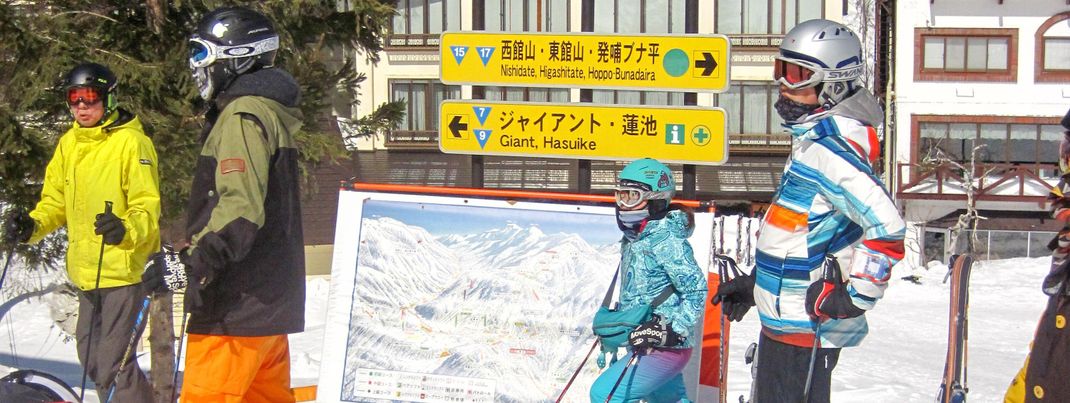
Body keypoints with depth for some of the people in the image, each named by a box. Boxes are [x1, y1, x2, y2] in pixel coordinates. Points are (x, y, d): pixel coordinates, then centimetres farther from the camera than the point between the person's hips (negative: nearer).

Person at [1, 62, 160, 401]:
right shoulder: (69, 144, 11)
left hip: (124, 268, -8)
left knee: (112, 361, -11)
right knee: (91, 356, 18)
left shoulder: (131, 142, -11)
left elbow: (147, 206, -15)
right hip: (87, 272, 8)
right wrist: (32, 224, -4)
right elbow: (56, 200, 16)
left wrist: (126, 230, -35)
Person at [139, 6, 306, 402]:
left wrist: (189, 263, -27)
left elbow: (240, 210, -25)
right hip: (270, 303, 10)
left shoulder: (243, 116, -13)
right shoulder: (269, 113, 19)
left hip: (236, 310, -10)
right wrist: (189, 258, 23)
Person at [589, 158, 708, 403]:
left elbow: (696, 292, -21)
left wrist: (671, 331, -26)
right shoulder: (632, 238, 8)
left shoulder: (666, 240, -19)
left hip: (665, 349, -10)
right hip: (646, 345, 10)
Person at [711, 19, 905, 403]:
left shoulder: (828, 148, -20)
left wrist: (856, 296, -25)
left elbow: (886, 226, -29)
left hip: (806, 327, -11)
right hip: (787, 319, 11)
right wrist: (755, 281, 25)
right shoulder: (813, 140, 13)